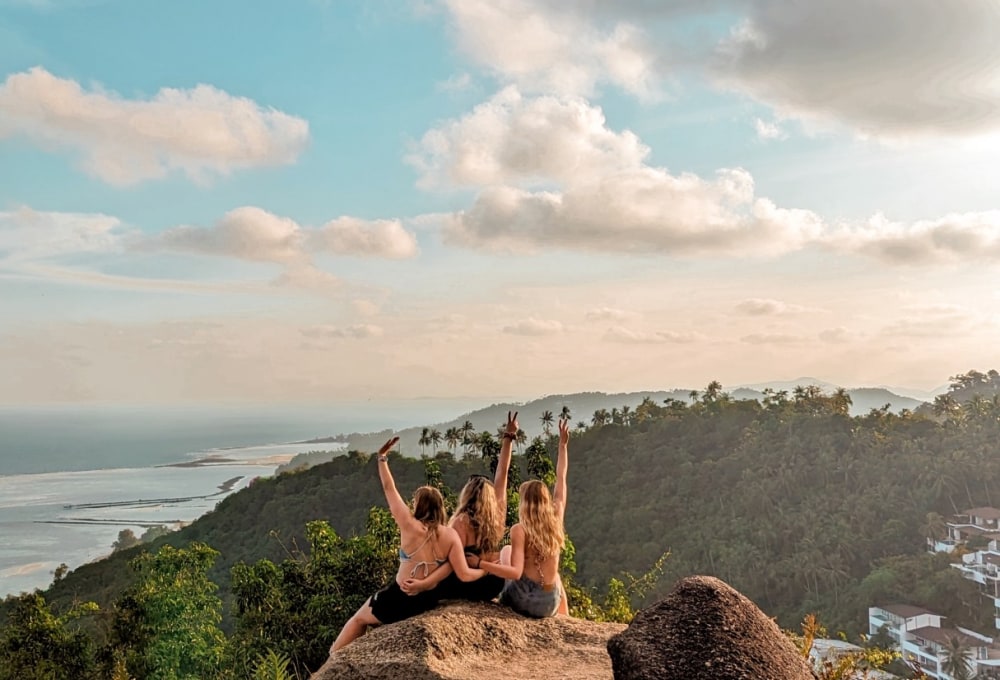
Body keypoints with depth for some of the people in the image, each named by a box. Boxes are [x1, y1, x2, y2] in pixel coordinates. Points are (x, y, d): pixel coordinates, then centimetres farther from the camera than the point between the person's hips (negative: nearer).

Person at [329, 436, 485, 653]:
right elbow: (464, 575, -13)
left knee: (359, 618, 24)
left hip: (399, 599, -4)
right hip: (429, 602, 4)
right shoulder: (450, 535, -8)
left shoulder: (410, 526, -14)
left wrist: (382, 457, 4)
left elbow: (389, 489, -6)